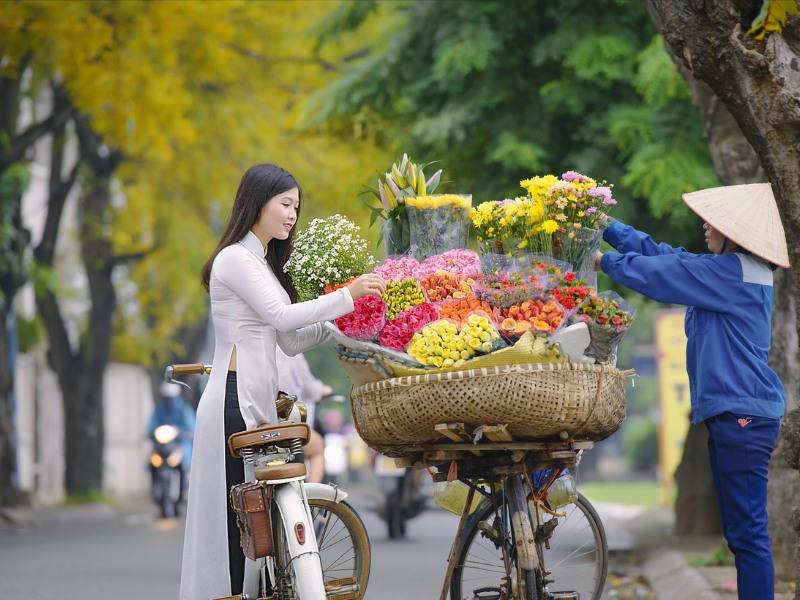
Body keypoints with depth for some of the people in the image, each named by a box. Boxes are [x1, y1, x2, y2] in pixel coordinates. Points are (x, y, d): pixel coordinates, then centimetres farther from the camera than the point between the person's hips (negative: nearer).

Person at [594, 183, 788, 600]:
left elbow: (656, 272, -9)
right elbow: (664, 255, 23)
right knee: (740, 530, 12)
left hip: (741, 415, -11)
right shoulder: (732, 270, 16)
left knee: (747, 531, -11)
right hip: (732, 413, 11)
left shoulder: (733, 271, -13)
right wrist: (608, 228, 24)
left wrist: (604, 261, 6)